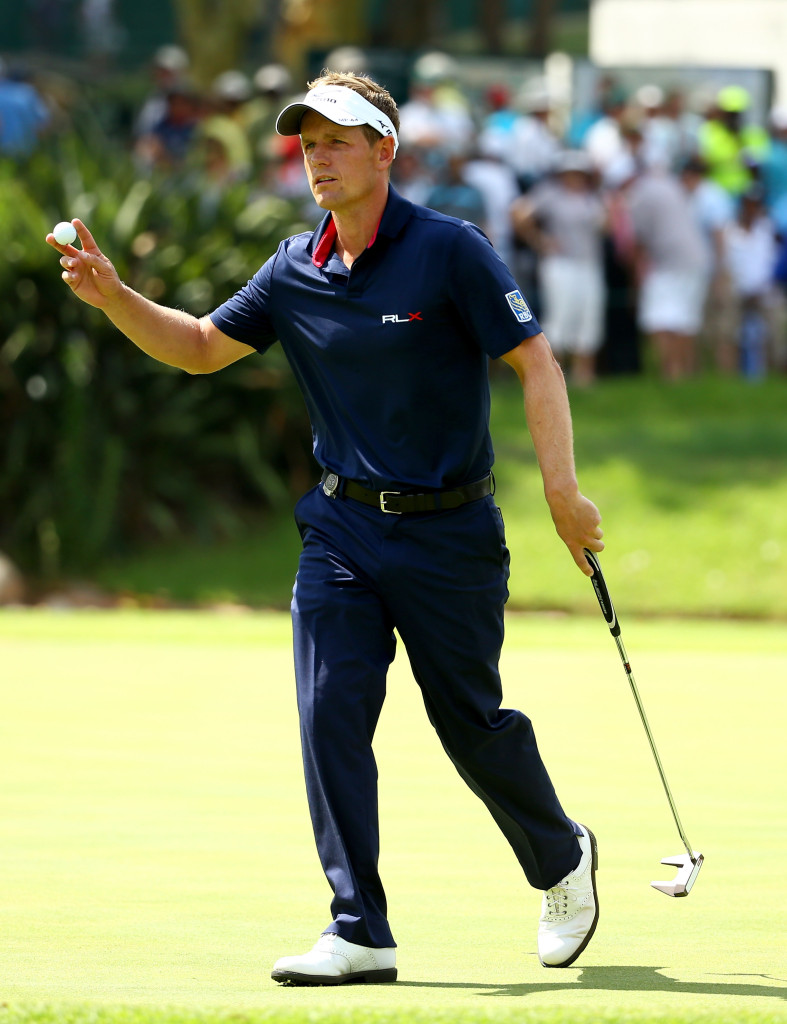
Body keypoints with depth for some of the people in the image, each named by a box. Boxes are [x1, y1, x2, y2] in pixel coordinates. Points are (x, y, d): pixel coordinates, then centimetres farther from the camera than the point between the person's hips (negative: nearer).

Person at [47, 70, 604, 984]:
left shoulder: (448, 250, -11)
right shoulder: (296, 270, 4)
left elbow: (534, 362, -10)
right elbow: (203, 346, 13)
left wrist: (561, 487, -19)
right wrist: (114, 298, -5)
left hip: (448, 531, -4)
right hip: (342, 527, 4)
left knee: (470, 723, 5)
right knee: (330, 712, -9)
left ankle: (561, 859, 33)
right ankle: (360, 933, -6)